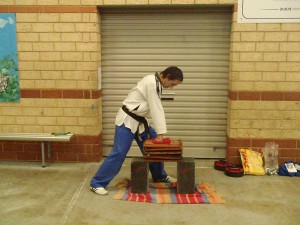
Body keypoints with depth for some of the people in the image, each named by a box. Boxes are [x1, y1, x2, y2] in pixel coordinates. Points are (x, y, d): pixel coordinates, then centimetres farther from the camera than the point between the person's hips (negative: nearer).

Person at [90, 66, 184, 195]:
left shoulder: (156, 83, 8)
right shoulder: (152, 83, -22)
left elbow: (157, 109, 8)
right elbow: (156, 109, -22)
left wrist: (159, 134, 3)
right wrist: (161, 133, -18)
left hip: (139, 120, 10)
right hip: (127, 120, -10)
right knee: (119, 153, -11)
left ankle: (159, 176, 32)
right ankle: (97, 183, -1)